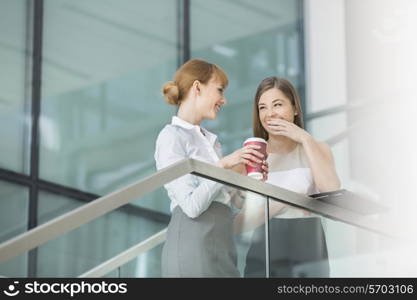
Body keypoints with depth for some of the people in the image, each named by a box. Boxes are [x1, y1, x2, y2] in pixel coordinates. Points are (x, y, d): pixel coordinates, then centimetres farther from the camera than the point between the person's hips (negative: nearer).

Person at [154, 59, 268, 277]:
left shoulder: (210, 140, 22)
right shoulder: (172, 137, -4)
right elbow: (191, 206, -14)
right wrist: (223, 165, -15)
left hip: (222, 245, 8)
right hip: (194, 248, -8)